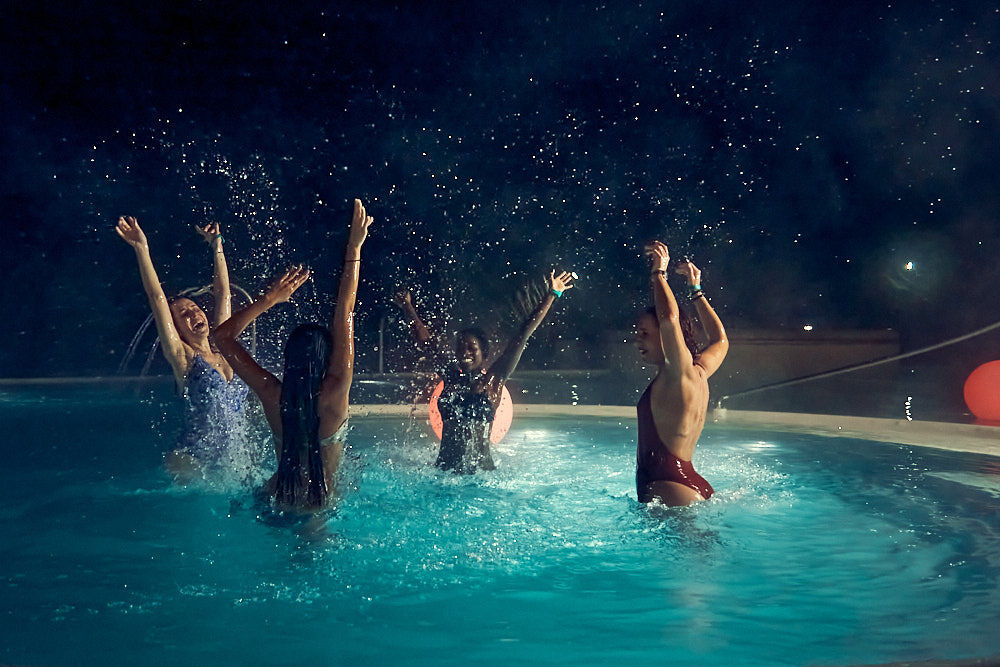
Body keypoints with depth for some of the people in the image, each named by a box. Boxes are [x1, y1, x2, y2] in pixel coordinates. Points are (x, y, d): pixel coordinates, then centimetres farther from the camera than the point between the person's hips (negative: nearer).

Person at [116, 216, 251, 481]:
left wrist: (216, 245, 20)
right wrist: (142, 250, -12)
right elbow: (157, 299, -9)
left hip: (236, 456, 5)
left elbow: (223, 293, 16)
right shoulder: (182, 357, -2)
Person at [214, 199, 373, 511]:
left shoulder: (272, 396, -19)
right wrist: (354, 248, -20)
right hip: (322, 506, -3)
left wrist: (268, 299, -11)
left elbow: (223, 336, -9)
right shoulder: (334, 395, -26)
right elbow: (344, 315, -24)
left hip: (277, 501, 3)